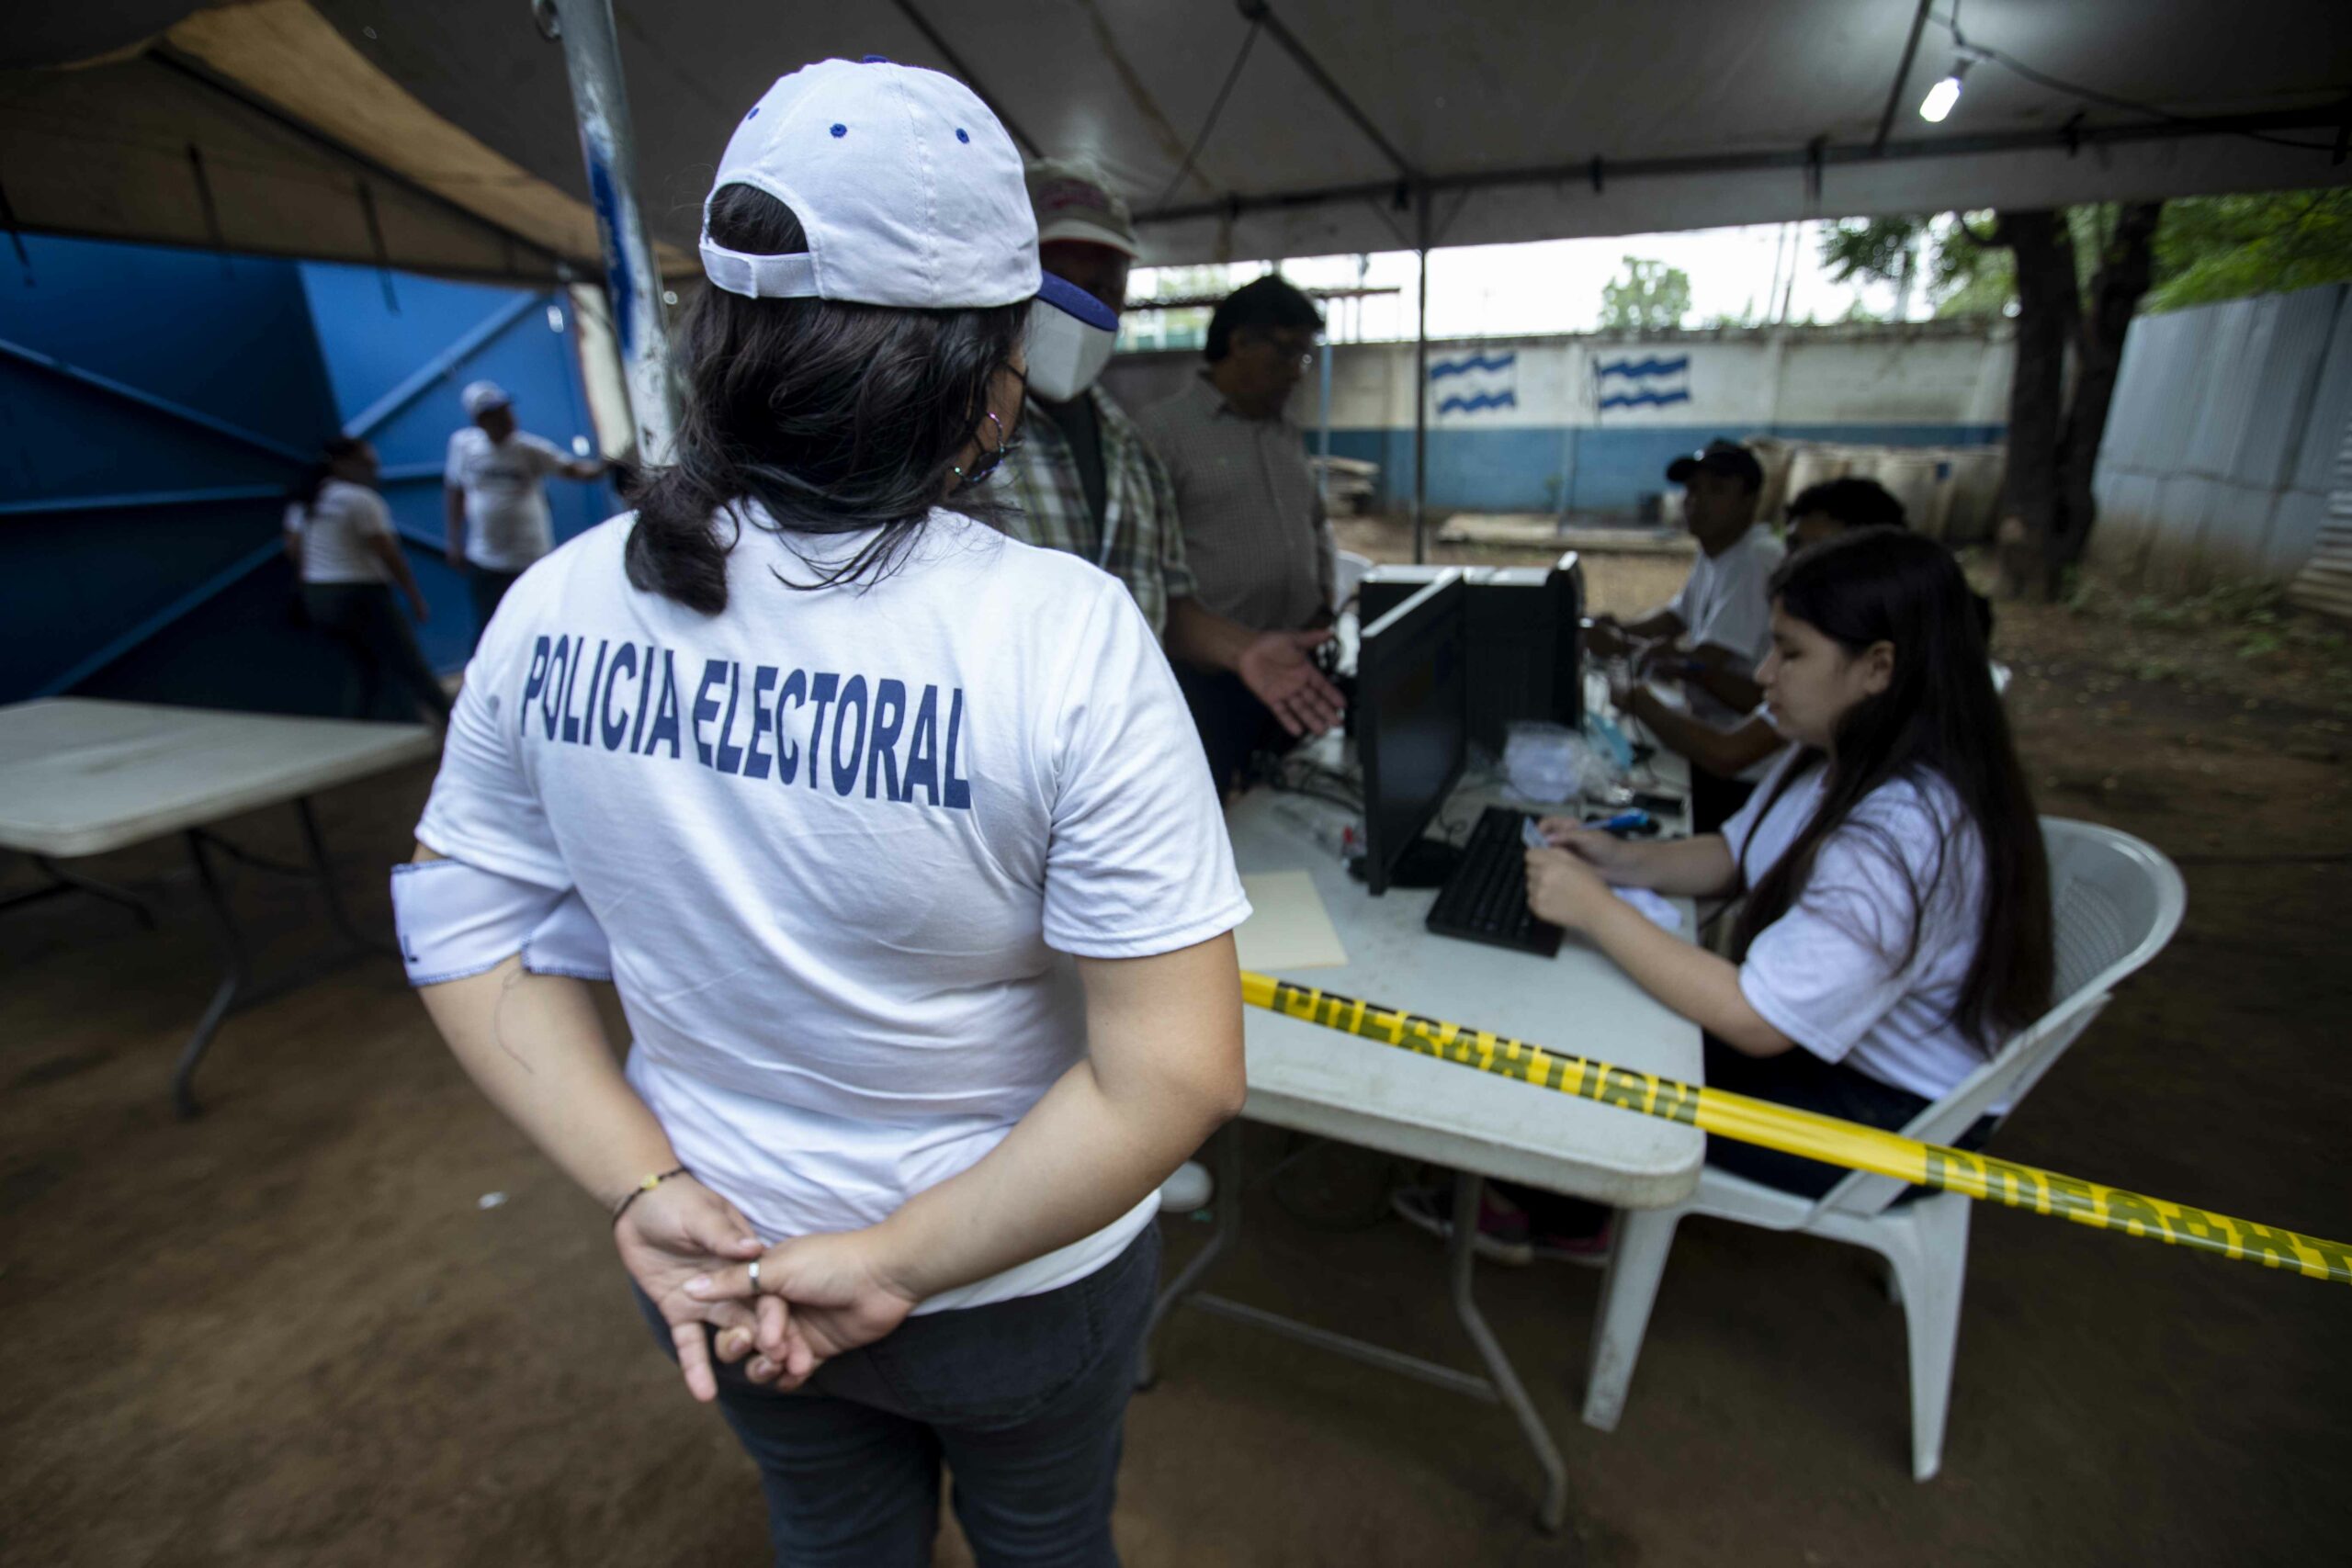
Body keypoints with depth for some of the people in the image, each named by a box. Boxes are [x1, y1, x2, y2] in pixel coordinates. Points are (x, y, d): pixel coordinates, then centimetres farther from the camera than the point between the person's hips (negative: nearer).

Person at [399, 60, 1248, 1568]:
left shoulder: (558, 608, -15)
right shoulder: (1063, 632, -29)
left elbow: (469, 939, -6)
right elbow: (1178, 1074, -28)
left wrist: (648, 1191, -9)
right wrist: (905, 1263, -17)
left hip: (727, 1265, 4)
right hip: (1021, 1282, -3)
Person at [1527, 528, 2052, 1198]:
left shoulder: (1903, 836, -36)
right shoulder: (1838, 758, -5)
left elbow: (1758, 1021, -35)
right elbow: (1734, 856, 7)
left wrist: (1594, 909, -32)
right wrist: (1623, 860, -12)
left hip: (1887, 1115, -8)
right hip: (1817, 1035, 8)